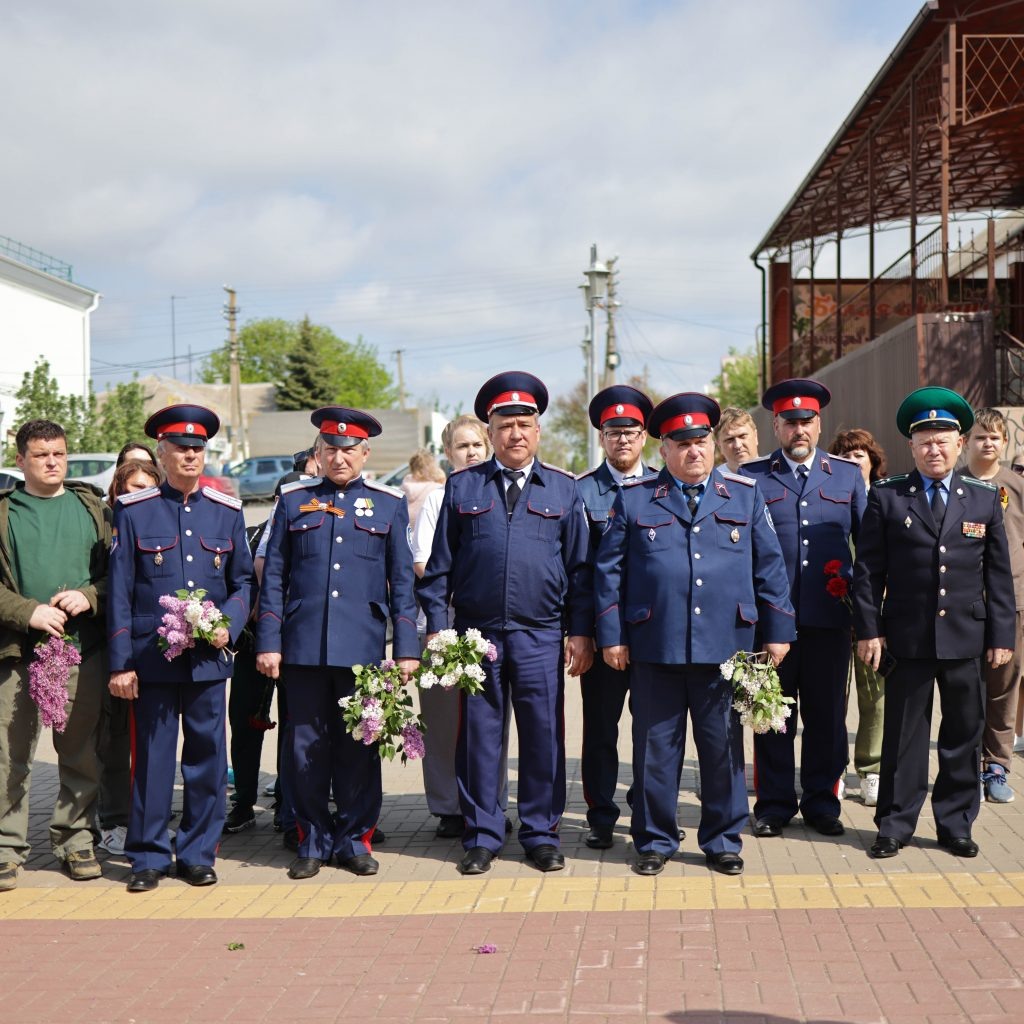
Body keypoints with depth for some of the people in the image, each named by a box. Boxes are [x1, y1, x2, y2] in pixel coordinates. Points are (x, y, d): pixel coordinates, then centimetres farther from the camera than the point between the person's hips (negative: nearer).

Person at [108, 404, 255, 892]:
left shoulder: (227, 511, 8)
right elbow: (119, 591, 0)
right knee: (151, 757, 2)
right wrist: (120, 663, -4)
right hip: (151, 658, -2)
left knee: (207, 756, 6)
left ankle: (198, 854, 18)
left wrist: (229, 624, -7)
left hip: (208, 657, 2)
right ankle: (148, 857, 14)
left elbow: (243, 581, 13)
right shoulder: (133, 510, 1)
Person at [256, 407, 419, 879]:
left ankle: (354, 840, 17)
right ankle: (313, 841, 16)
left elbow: (401, 581, 7)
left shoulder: (389, 504, 8)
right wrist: (268, 643, 1)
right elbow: (274, 576, 7)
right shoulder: (293, 499, 8)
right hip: (304, 647, 0)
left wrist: (407, 649, 1)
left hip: (362, 647, 0)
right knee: (308, 748, 5)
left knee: (360, 748, 5)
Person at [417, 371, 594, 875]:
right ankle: (482, 837, 15)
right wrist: (436, 629, 0)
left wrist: (581, 632, 1)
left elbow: (579, 567, 7)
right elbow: (440, 565, 7)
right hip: (476, 634, 0)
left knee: (543, 737, 4)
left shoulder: (565, 489, 7)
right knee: (478, 737, 5)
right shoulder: (462, 487, 7)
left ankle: (541, 834, 17)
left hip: (541, 637, 0)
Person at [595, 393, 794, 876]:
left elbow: (769, 566, 10)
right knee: (655, 749, 5)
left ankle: (722, 841, 20)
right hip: (655, 650, -1)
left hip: (725, 649, 1)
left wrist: (777, 632, 6)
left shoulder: (745, 495, 10)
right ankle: (654, 841, 18)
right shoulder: (634, 500, 6)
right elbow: (609, 570, 6)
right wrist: (611, 636, 0)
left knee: (724, 749, 7)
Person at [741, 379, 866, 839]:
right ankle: (774, 804, 15)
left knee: (827, 714, 7)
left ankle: (821, 801, 19)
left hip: (829, 616, 1)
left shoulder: (848, 474, 11)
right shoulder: (751, 477, 6)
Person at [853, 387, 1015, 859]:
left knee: (963, 732, 8)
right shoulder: (886, 498, 2)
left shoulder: (985, 500, 7)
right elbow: (868, 570, 1)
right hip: (908, 638, -2)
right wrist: (868, 629, -5)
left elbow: (998, 574, 8)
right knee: (904, 733, 5)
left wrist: (1001, 635, 4)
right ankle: (895, 824, 15)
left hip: (966, 638, 2)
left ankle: (955, 824, 21)